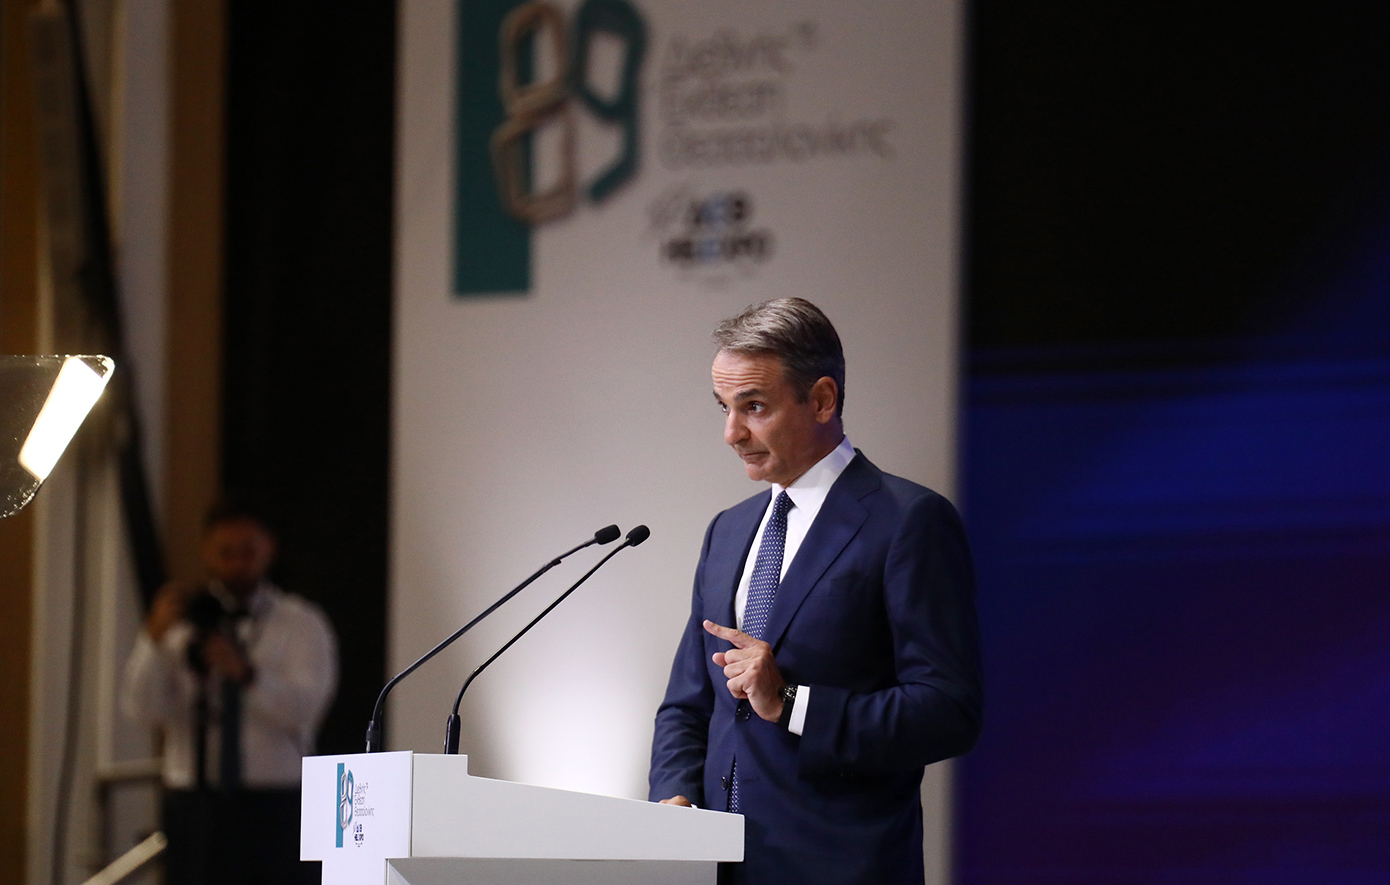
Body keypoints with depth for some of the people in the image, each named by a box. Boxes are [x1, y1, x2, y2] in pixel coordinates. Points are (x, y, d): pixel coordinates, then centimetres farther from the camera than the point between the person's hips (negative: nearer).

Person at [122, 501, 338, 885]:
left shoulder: (302, 624, 6)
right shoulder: (180, 622, 10)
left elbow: (304, 710, -9)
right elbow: (142, 708, -4)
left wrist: (247, 674, -26)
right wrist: (155, 635, -18)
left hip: (275, 810, -1)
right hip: (195, 807, 1)